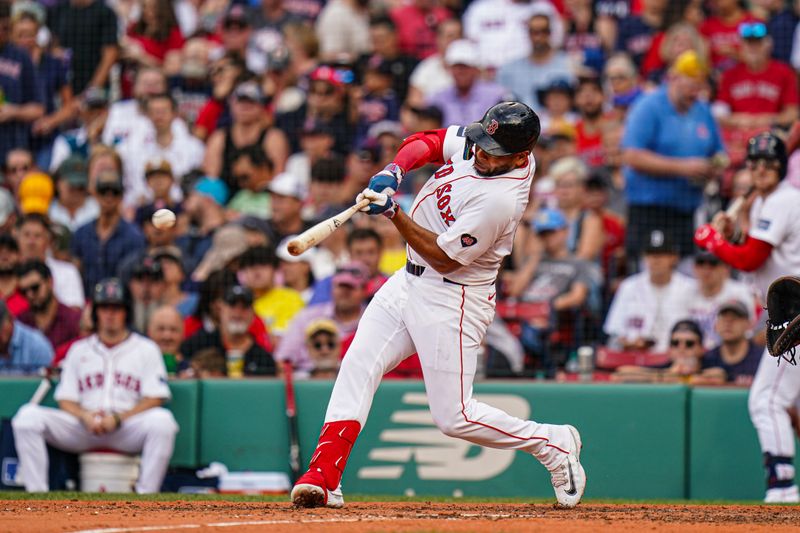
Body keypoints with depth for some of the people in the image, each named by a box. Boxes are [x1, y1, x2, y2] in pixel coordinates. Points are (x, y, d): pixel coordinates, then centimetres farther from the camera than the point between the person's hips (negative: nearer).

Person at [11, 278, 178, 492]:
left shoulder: (146, 349, 11)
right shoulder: (79, 350, 19)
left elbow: (154, 399, 0)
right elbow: (65, 400, 12)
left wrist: (118, 419, -14)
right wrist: (85, 416, -11)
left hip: (127, 427, -2)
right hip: (82, 428, 2)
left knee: (162, 420, -35)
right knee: (28, 416, -21)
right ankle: (36, 494, -25)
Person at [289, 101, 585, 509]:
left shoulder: (499, 200, -30)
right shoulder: (476, 141, -7)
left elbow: (445, 258, -23)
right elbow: (427, 142, 8)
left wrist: (392, 214, -25)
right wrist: (394, 171, -12)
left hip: (452, 299, -9)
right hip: (411, 280, 9)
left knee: (454, 417, -5)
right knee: (357, 366, -3)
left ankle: (553, 445, 14)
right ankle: (322, 479, -6)